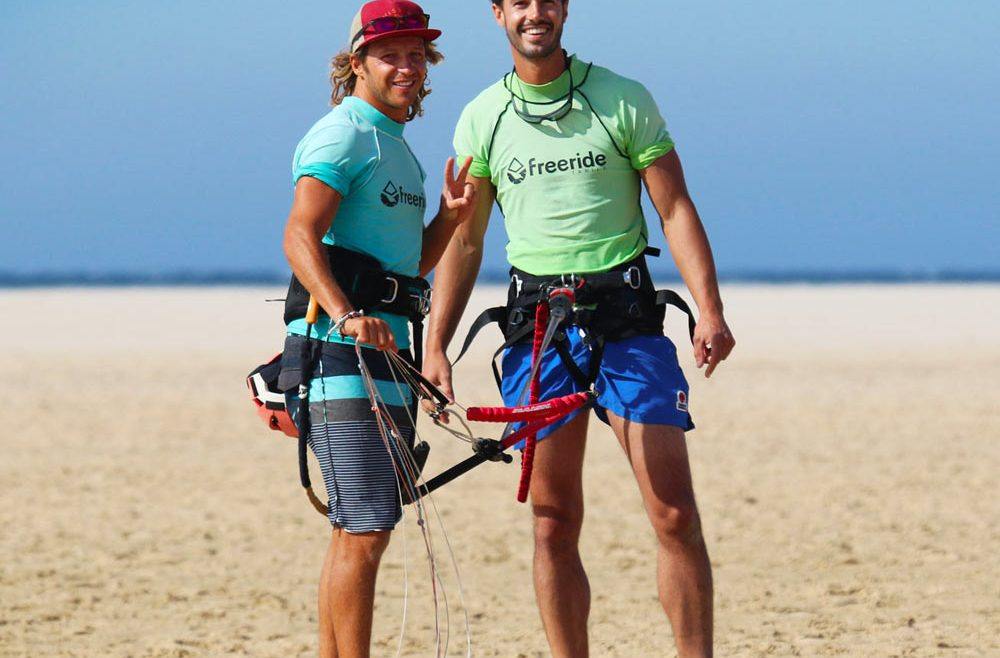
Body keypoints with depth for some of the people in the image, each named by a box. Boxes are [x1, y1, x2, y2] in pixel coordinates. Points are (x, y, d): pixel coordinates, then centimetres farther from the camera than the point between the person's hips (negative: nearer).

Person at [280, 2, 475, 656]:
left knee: (358, 530, 11)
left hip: (385, 349, 10)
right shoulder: (344, 134, -7)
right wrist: (346, 315, -33)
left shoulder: (399, 148, 23)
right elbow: (301, 237, -20)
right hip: (341, 354, -10)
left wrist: (449, 219, 8)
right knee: (366, 529, -15)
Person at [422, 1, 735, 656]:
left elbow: (676, 209, 1)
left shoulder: (624, 101, 2)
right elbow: (464, 240, 11)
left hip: (626, 314, -2)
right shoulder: (482, 119, 7)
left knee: (675, 514, -8)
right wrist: (436, 348, 5)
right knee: (554, 524, 2)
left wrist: (710, 309, -11)